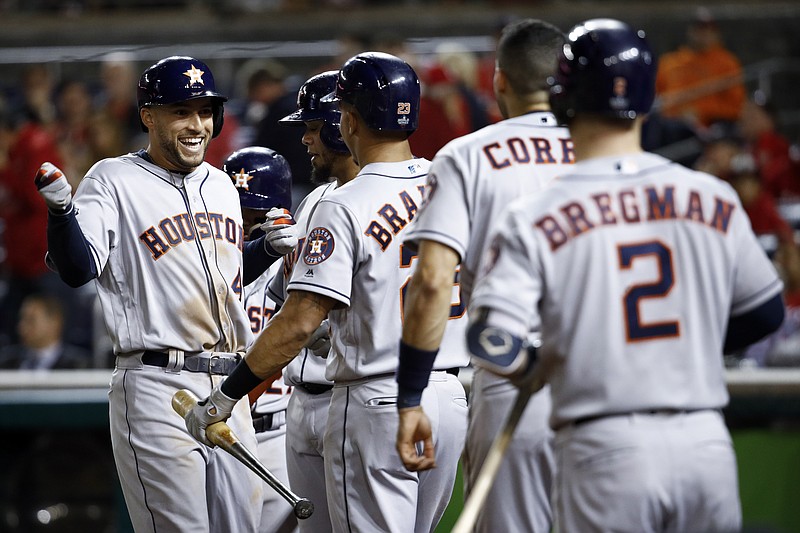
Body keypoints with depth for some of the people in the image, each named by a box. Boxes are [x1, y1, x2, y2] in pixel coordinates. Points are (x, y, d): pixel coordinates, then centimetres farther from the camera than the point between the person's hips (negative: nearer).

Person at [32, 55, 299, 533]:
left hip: (230, 388, 7)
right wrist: (61, 210, -31)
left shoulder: (222, 185, 17)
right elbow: (78, 270, -14)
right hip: (158, 387, -7)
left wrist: (269, 248, 12)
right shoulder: (114, 181, -3)